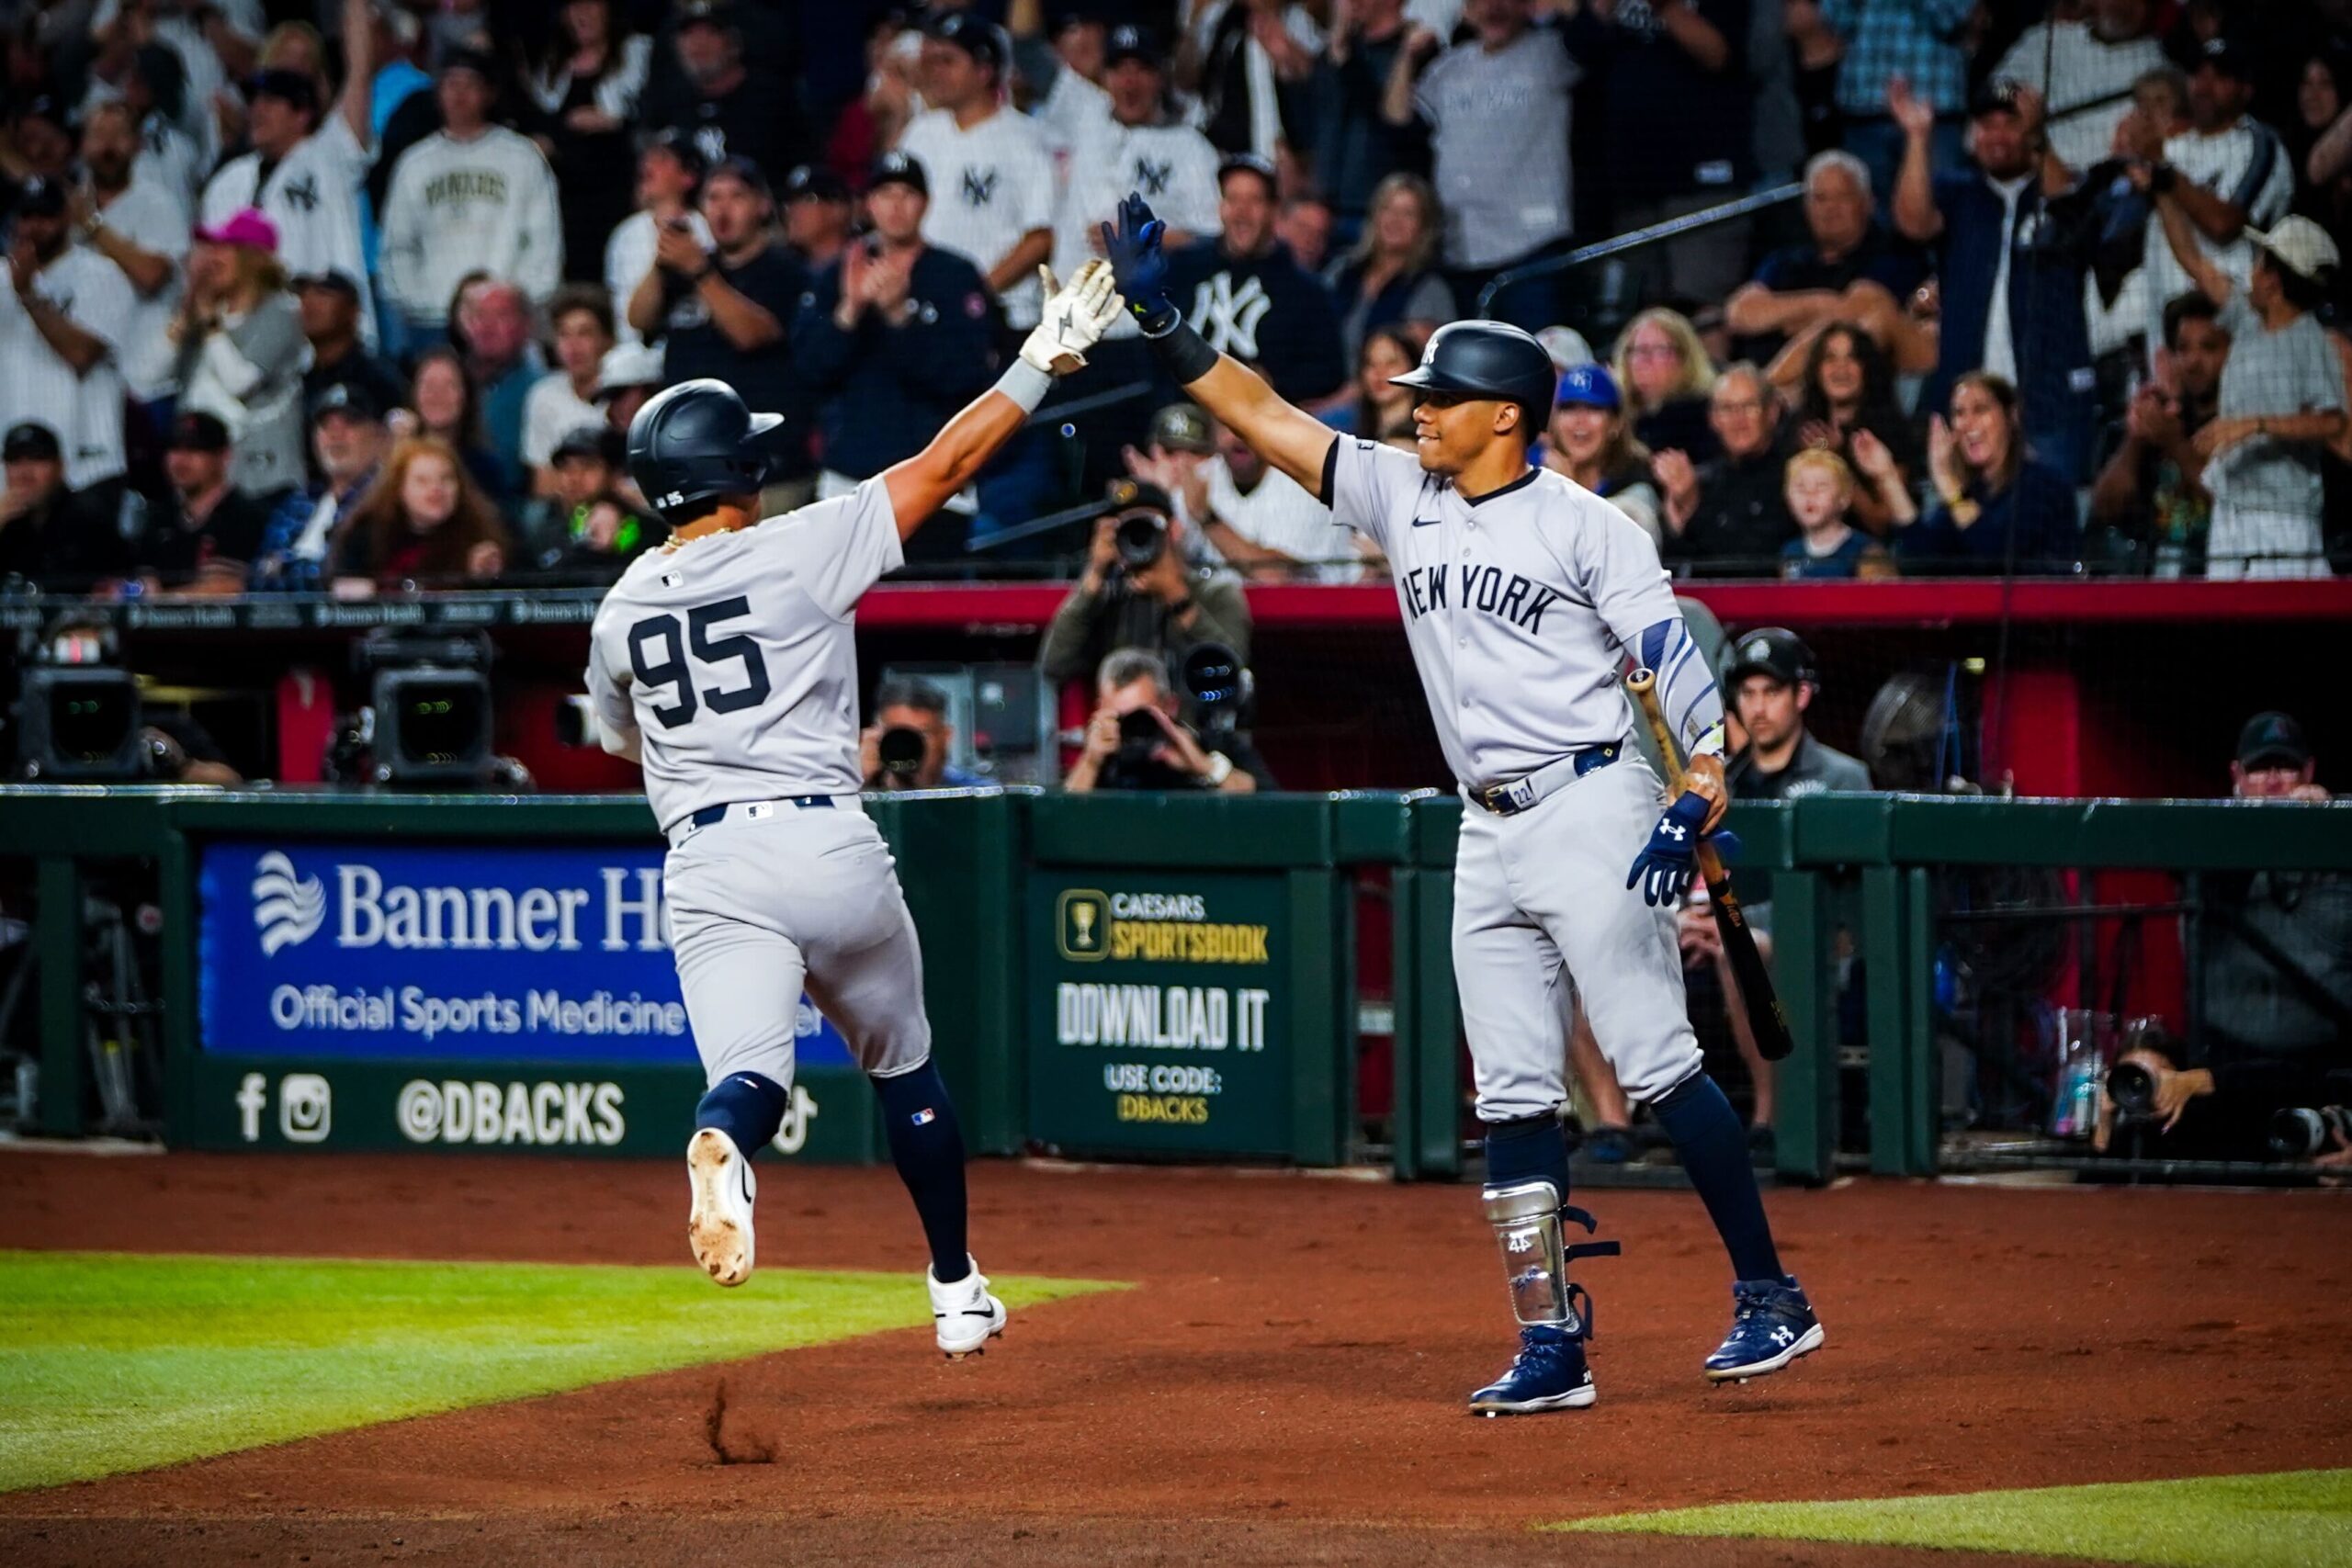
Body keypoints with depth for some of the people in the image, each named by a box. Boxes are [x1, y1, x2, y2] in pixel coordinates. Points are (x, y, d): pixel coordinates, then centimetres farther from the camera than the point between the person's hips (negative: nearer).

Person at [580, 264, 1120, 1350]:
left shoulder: (619, 614, 9)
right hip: (826, 845, -1)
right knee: (903, 1066, 20)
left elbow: (621, 741, 26)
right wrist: (1043, 362, 2)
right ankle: (957, 1291, 30)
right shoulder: (795, 552, -3)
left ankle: (722, 1144, -51)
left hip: (706, 868, 1)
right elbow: (942, 466, -3)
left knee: (751, 1069, -13)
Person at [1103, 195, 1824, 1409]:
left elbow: (1678, 666, -10)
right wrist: (1161, 324, -1)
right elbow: (1266, 418, 8)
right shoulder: (1402, 499, 11)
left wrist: (1699, 799, -23)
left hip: (1588, 816, -7)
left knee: (1657, 1066, -10)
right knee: (1512, 1100, 3)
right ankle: (1551, 1345, 4)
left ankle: (1769, 1297, -3)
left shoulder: (1583, 527, -6)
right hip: (1487, 840, 7)